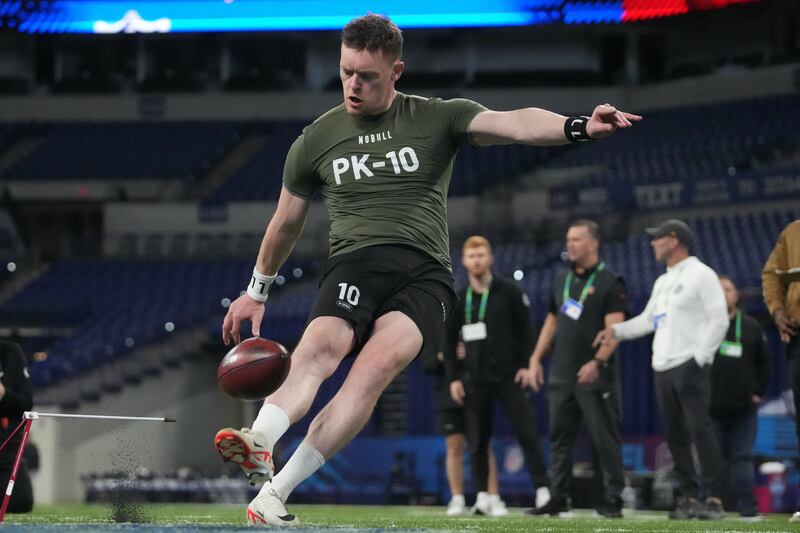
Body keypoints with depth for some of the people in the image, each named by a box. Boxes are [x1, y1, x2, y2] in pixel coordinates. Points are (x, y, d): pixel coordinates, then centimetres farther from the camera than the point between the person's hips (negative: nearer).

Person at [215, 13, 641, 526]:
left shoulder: (438, 118, 8)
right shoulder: (316, 140, 15)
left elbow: (512, 123, -9)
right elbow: (287, 223, 29)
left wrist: (579, 127, -27)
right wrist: (258, 291, 35)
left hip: (424, 273, -2)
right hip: (354, 266, 2)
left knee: (378, 364, -30)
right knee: (319, 346, -31)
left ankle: (276, 491, -37)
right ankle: (260, 447, -56)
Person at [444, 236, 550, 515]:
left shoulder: (509, 291, 0)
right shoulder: (459, 299, 7)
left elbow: (526, 328, 1)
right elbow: (449, 340, 10)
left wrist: (525, 365, -7)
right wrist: (453, 378, 3)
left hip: (510, 376, -2)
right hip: (475, 380, 2)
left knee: (527, 433, -6)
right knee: (477, 440, 1)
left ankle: (543, 490, -4)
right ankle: (482, 496, 6)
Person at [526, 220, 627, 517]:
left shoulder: (609, 283, -6)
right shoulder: (562, 281, 15)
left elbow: (614, 329, -14)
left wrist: (597, 362, -26)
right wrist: (536, 358, 13)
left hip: (595, 377, -7)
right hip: (561, 375, 7)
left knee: (605, 440, -4)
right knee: (560, 438, 8)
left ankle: (612, 500, 0)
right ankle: (558, 498, 14)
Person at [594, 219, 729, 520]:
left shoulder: (700, 275, -4)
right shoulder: (662, 282, 22)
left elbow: (719, 320, -10)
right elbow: (647, 320, 23)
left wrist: (700, 358, -16)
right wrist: (616, 331, 7)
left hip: (690, 367, -8)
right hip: (663, 368, 8)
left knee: (699, 429, -13)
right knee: (674, 435, 7)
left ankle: (710, 497, -13)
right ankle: (688, 496, 11)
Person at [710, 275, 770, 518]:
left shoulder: (752, 327, 8)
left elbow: (763, 362, 13)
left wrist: (758, 392, 5)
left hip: (743, 407, 1)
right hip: (711, 407, -1)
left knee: (742, 458, -1)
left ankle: (747, 506, -2)